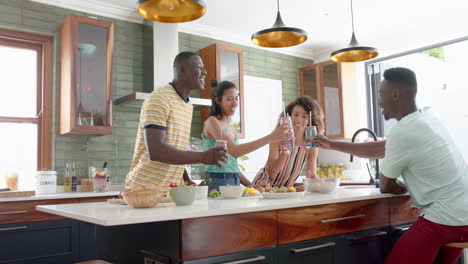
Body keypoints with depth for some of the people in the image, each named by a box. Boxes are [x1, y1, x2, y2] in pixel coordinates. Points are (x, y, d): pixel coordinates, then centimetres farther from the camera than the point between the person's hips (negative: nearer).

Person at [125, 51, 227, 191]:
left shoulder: (188, 105, 13)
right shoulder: (159, 99, -14)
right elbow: (155, 151, -25)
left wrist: (188, 181, 6)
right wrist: (203, 157, -29)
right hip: (145, 190, -7)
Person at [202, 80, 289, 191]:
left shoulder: (231, 127, 15)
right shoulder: (212, 122, -9)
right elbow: (234, 151, -23)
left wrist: (250, 185, 6)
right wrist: (270, 137, -27)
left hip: (234, 182, 7)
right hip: (217, 183, -7)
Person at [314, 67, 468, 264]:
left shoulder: (402, 132, -19)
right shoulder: (425, 119, 9)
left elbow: (386, 187, -5)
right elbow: (378, 149, 19)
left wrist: (408, 188, 17)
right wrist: (332, 145, 25)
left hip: (444, 220, -9)